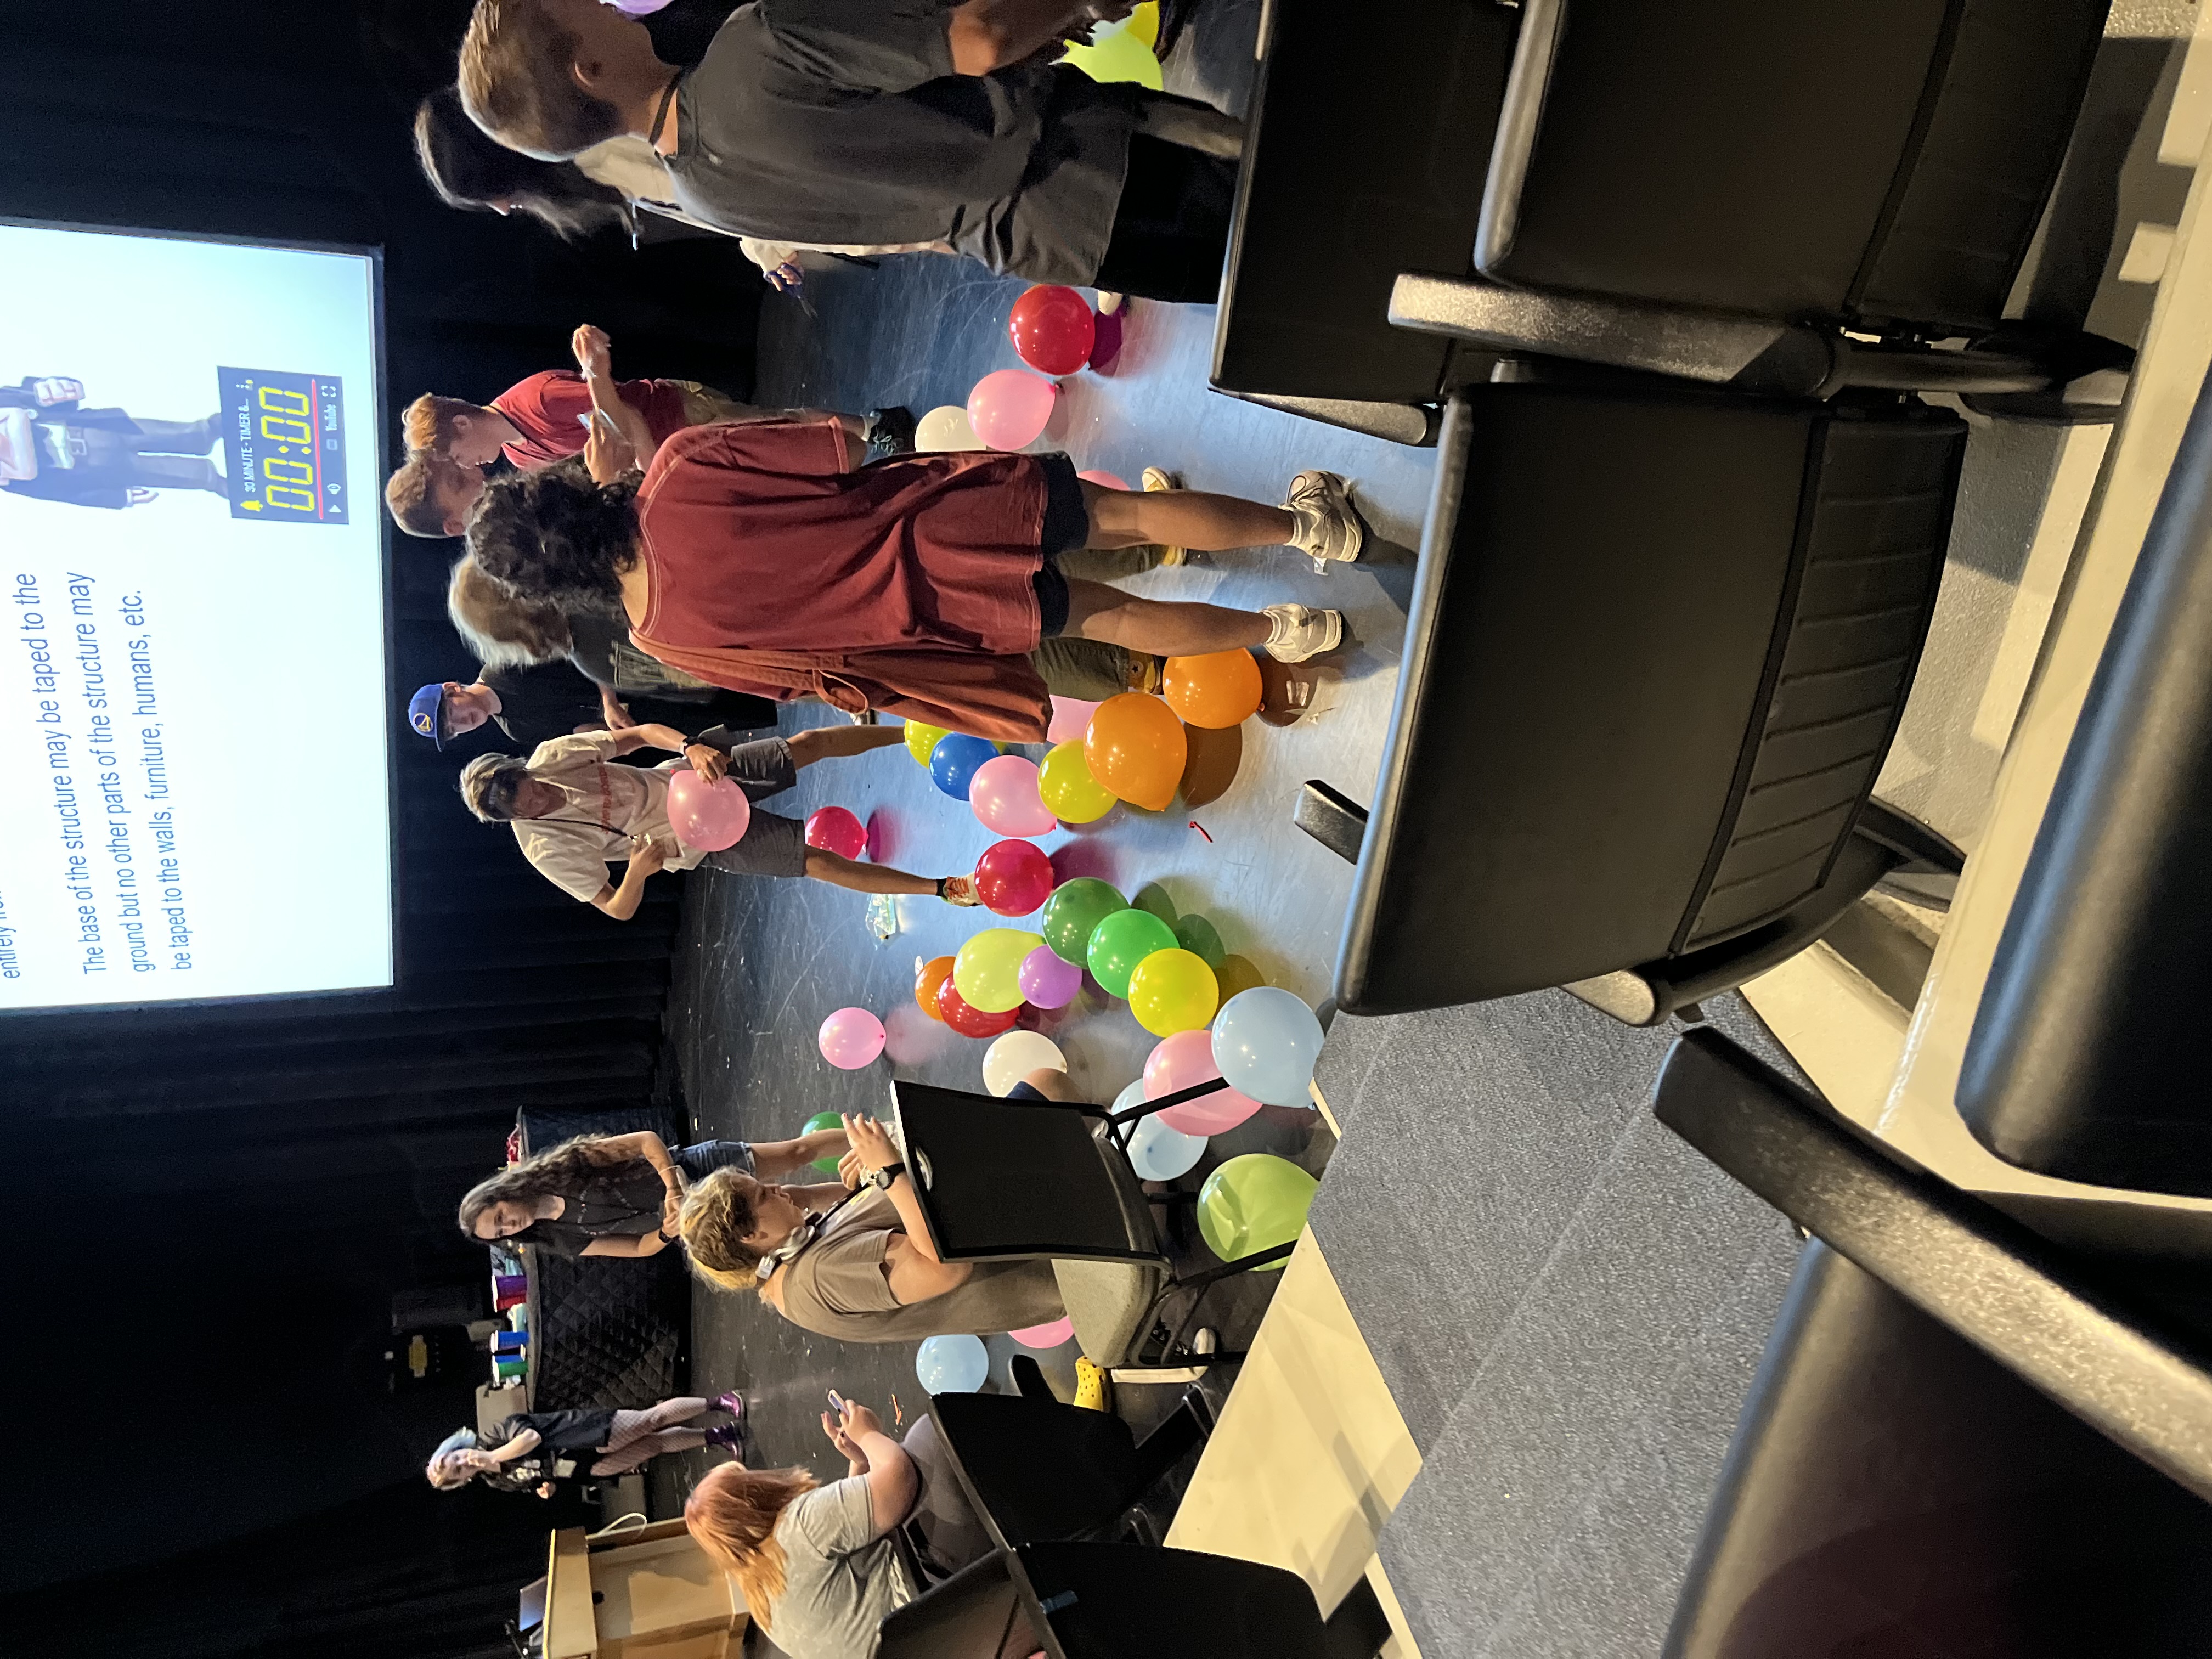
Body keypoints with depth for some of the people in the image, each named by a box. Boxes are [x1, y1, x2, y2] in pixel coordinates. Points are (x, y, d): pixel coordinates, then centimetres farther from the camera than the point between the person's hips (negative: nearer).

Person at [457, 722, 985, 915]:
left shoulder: (550, 758, -12)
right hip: (703, 840, -4)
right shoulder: (550, 851, -20)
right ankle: (946, 888, -5)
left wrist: (691, 747, -28)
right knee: (821, 863, -12)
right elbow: (617, 909, -14)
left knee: (808, 743, -6)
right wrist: (638, 869, -36)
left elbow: (640, 734, -8)